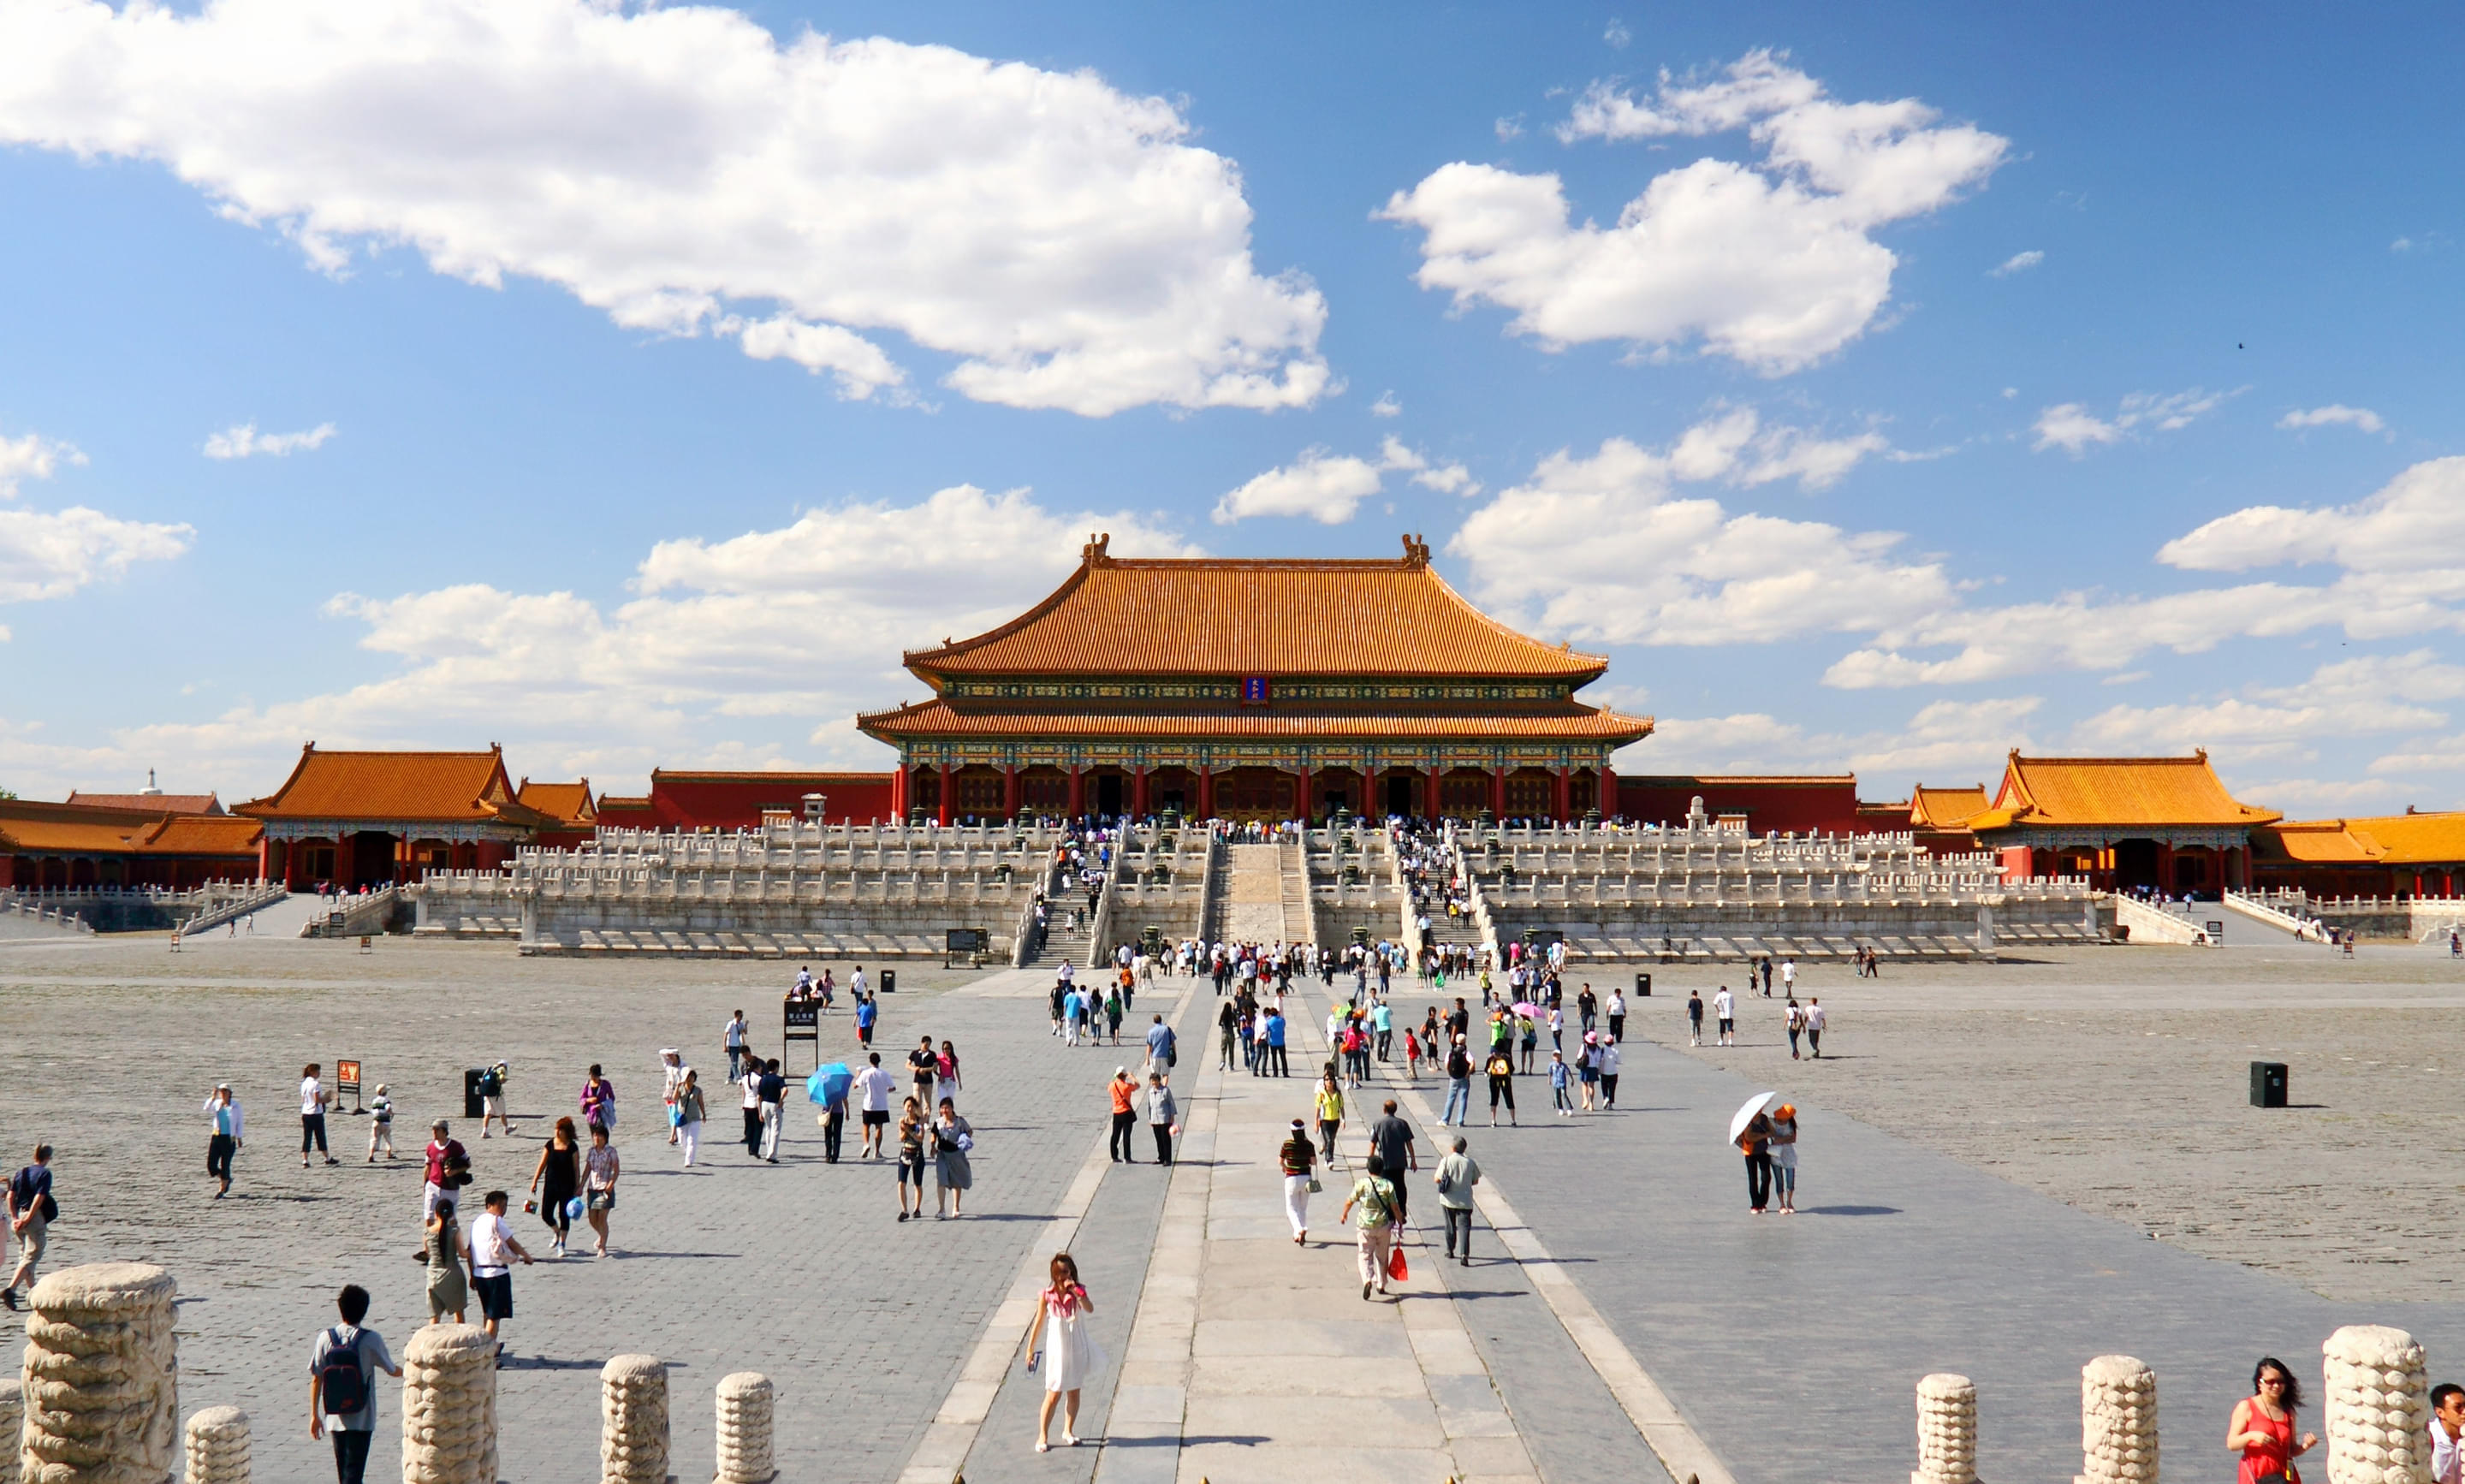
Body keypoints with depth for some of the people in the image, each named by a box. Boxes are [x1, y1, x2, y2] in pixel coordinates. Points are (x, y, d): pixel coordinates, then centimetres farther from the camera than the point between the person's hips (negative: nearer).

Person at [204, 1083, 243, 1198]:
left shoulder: (235, 1106, -1)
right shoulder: (216, 1103, 5)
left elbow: (239, 1123, 4)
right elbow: (207, 1109, -16)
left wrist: (239, 1139, 4)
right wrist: (213, 1096, -22)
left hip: (229, 1139, -3)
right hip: (216, 1137, 3)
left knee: (225, 1165, -2)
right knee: (211, 1164, 0)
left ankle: (222, 1190, 15)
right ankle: (227, 1180, 26)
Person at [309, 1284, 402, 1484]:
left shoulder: (326, 1338, -5)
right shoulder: (371, 1340, -12)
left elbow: (316, 1379, -2)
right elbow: (392, 1370, 0)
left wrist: (314, 1415, 8)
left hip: (335, 1418, 4)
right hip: (361, 1420, -4)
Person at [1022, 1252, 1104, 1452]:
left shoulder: (1078, 1291, -7)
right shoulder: (1046, 1295, -8)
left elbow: (1090, 1309, -25)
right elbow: (1039, 1322, 0)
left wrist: (1075, 1292, -35)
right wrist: (1030, 1349, 3)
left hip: (1077, 1349, 2)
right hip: (1057, 1350, -2)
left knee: (1074, 1393, 13)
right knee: (1053, 1395, 0)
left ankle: (1068, 1431, 29)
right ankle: (1043, 1436, 10)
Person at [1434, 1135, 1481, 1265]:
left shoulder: (1446, 1161, -9)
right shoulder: (1470, 1162, -4)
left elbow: (1437, 1179, -9)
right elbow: (1475, 1181, 5)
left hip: (1448, 1200, 0)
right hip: (1465, 1202, 0)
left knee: (1450, 1226, 17)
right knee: (1464, 1227, -3)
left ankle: (1450, 1251, 28)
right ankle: (1464, 1254, -17)